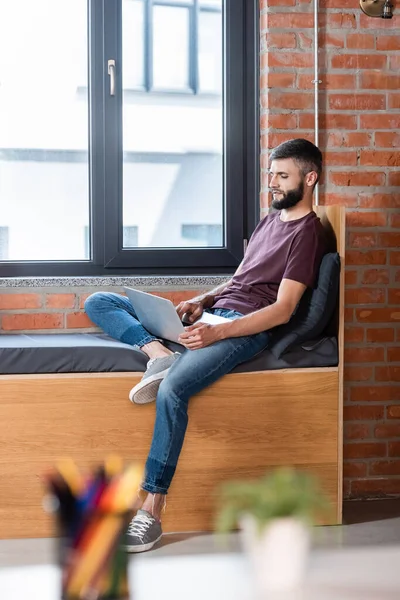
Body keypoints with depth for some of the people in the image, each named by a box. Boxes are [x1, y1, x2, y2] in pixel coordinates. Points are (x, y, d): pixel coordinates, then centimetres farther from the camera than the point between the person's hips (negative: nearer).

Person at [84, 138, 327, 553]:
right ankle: (158, 353, -26)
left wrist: (218, 332, -25)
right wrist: (202, 301, 6)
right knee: (98, 303, 1)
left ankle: (151, 512, -31)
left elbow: (283, 310, -13)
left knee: (172, 389, -37)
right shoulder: (270, 219, 24)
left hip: (246, 328, -9)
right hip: (212, 315, 9)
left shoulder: (307, 233, -4)